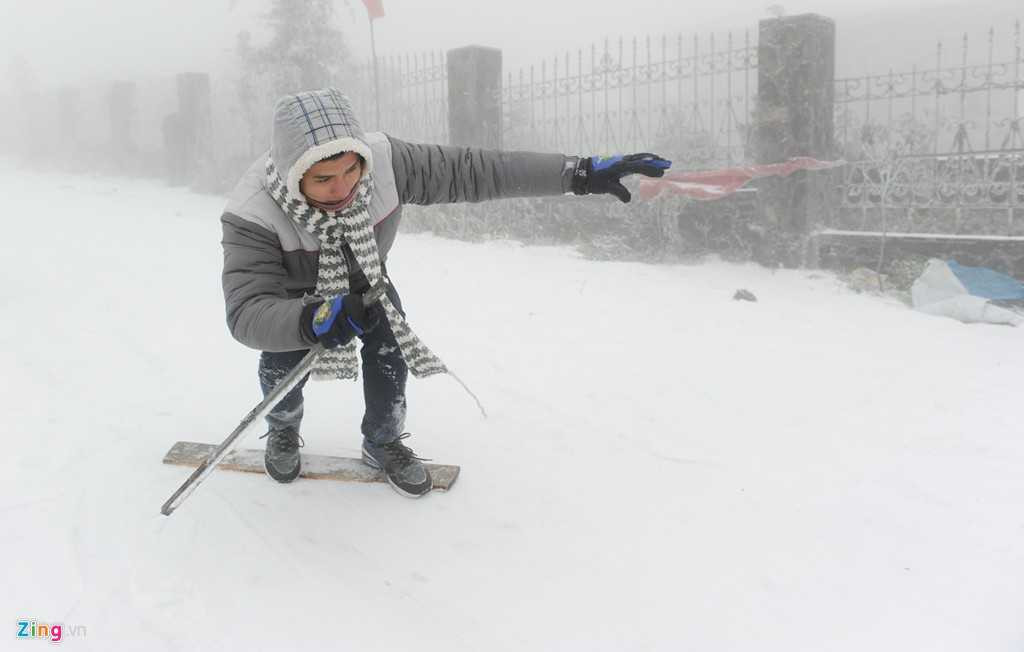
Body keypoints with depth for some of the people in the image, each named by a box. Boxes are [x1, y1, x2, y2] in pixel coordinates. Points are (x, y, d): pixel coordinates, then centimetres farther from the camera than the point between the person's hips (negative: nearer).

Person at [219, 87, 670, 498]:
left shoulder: (383, 161, -36)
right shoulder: (253, 213, -41)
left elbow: (471, 171, -31)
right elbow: (247, 311, -46)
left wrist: (580, 173, -34)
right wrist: (310, 320, -69)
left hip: (365, 281, 2)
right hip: (291, 295, -1)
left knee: (389, 350, -16)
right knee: (284, 358, -17)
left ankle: (382, 442, 13)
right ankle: (283, 430, 19)